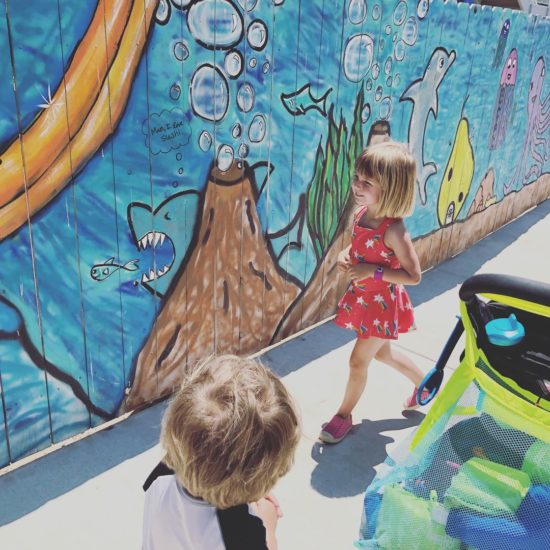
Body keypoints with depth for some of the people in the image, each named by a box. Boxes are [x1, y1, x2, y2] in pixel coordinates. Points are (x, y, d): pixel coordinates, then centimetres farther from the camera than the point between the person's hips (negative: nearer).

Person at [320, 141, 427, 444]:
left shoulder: (393, 230, -29)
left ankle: (344, 415, 29)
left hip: (382, 304, -8)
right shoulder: (361, 213, -7)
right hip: (362, 298, 8)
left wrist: (373, 271, -30)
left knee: (358, 361, 6)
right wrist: (345, 255, -8)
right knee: (382, 352, 26)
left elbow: (413, 275, -24)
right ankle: (424, 383, 50)